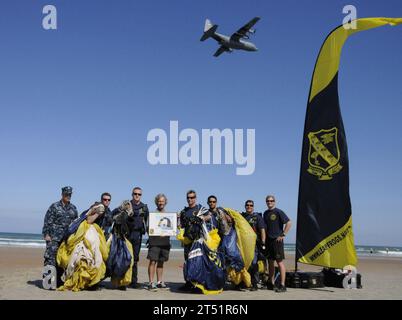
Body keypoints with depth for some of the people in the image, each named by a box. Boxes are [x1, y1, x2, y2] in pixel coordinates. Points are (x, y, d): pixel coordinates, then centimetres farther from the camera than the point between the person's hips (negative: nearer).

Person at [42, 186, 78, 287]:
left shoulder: (73, 208, 14)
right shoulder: (54, 206, 1)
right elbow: (47, 221, -2)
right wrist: (46, 234, -10)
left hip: (68, 239, 5)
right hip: (54, 238, -4)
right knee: (51, 257, -10)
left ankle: (59, 280, 15)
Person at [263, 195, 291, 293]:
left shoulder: (278, 212, -5)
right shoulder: (265, 213, 15)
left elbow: (289, 223, -11)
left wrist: (283, 235, -13)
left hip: (277, 240, -7)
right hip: (268, 240, 7)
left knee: (280, 262, -7)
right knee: (270, 262, 12)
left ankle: (282, 285, -6)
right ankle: (271, 283, 20)